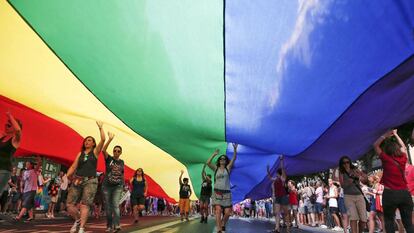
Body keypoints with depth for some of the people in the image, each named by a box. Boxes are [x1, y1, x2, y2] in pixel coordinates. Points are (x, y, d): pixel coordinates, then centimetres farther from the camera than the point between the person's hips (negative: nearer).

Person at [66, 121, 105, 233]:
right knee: (69, 204, -1)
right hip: (78, 181, 4)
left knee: (85, 205, -11)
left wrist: (100, 127, 1)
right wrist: (69, 175, -10)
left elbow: (103, 140, -5)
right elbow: (74, 166, 9)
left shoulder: (95, 152, 8)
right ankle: (78, 220, 25)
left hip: (90, 181, -4)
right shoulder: (80, 153, 17)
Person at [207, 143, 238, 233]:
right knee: (218, 210, -13)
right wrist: (214, 154, -10)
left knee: (227, 212, -1)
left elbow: (234, 159, -5)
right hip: (217, 192, -1)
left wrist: (235, 149, -17)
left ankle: (223, 225, 27)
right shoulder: (216, 168, 9)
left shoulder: (228, 168, 9)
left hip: (226, 193, 1)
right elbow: (208, 163, -7)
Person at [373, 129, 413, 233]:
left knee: (389, 221, 7)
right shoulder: (402, 158, 4)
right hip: (405, 193, 4)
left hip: (390, 193, -4)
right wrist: (395, 134, 28)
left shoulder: (386, 159, -7)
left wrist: (386, 135, 9)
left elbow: (375, 145, 5)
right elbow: (403, 147, 24)